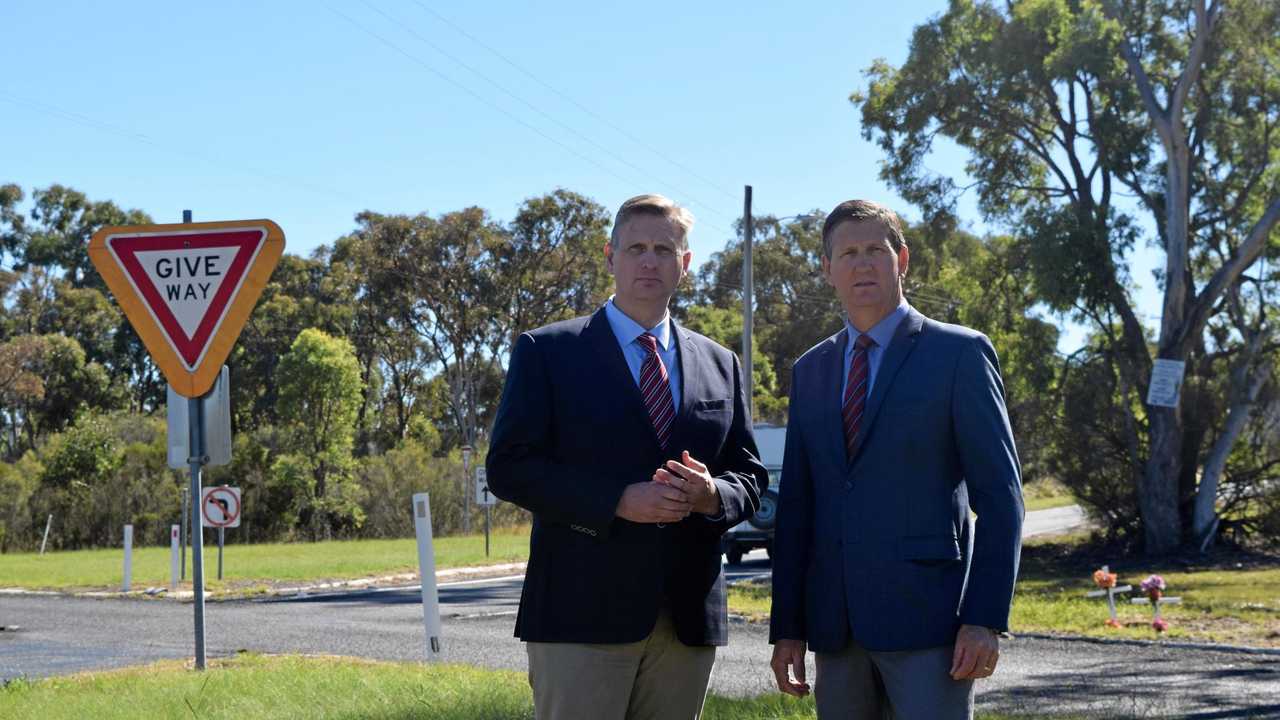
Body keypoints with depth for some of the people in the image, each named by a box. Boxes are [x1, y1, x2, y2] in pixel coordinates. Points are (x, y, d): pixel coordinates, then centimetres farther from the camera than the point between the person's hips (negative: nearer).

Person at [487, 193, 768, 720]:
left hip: (688, 617, 4)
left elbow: (750, 477, 16)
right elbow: (508, 467, -4)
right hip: (582, 613, -4)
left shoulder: (720, 365, 16)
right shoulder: (547, 351, 3)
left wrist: (714, 495, -9)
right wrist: (617, 501, -16)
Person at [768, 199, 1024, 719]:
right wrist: (787, 627, 9)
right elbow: (796, 505, 15)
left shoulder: (959, 353, 1)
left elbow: (999, 495, -4)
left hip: (927, 619, -5)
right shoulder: (810, 370, 15)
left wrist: (985, 618, -12)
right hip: (836, 629, 5)